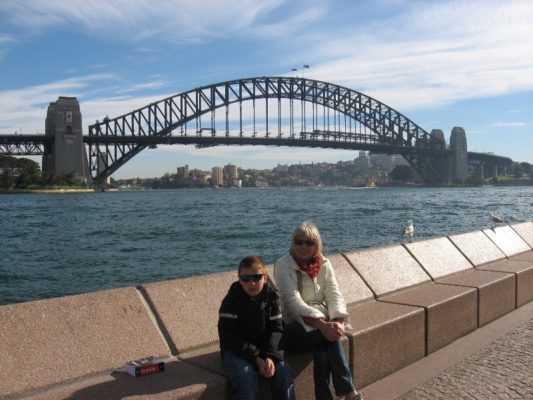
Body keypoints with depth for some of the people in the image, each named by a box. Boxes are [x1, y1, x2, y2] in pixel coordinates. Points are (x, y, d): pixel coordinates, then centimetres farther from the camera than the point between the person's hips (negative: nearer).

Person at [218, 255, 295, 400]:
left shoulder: (271, 297, -2)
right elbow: (228, 336, -14)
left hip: (264, 348, 3)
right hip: (237, 350, -3)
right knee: (246, 377, -29)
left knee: (283, 373, -19)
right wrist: (256, 359, -21)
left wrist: (270, 356, -21)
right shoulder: (231, 300, -11)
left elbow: (276, 329, -3)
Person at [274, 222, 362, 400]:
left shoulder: (324, 264, 5)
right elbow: (293, 302, -22)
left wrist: (338, 322, -26)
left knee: (322, 349, -31)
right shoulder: (283, 265, -10)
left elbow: (334, 295, -4)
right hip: (294, 328, -4)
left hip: (321, 325, 4)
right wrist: (323, 325, -35)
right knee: (327, 337, -31)